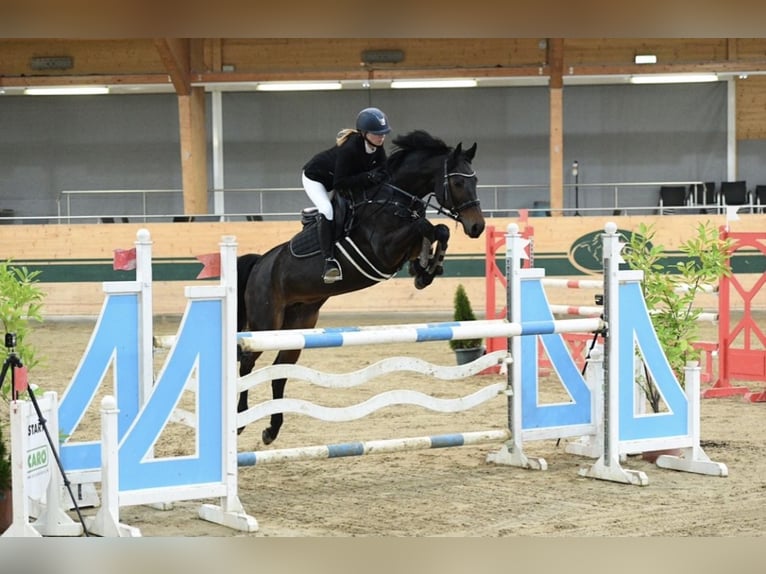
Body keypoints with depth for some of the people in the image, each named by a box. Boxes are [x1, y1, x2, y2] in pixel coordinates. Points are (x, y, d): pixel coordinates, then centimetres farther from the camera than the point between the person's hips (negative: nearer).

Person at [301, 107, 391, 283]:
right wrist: (367, 177, -41)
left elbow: (383, 171, -13)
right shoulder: (349, 149, -39)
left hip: (336, 180, 8)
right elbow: (339, 183, -37)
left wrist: (376, 176, -35)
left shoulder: (377, 147, -18)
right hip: (315, 178, -8)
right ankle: (329, 260, -34)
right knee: (326, 210, -30)